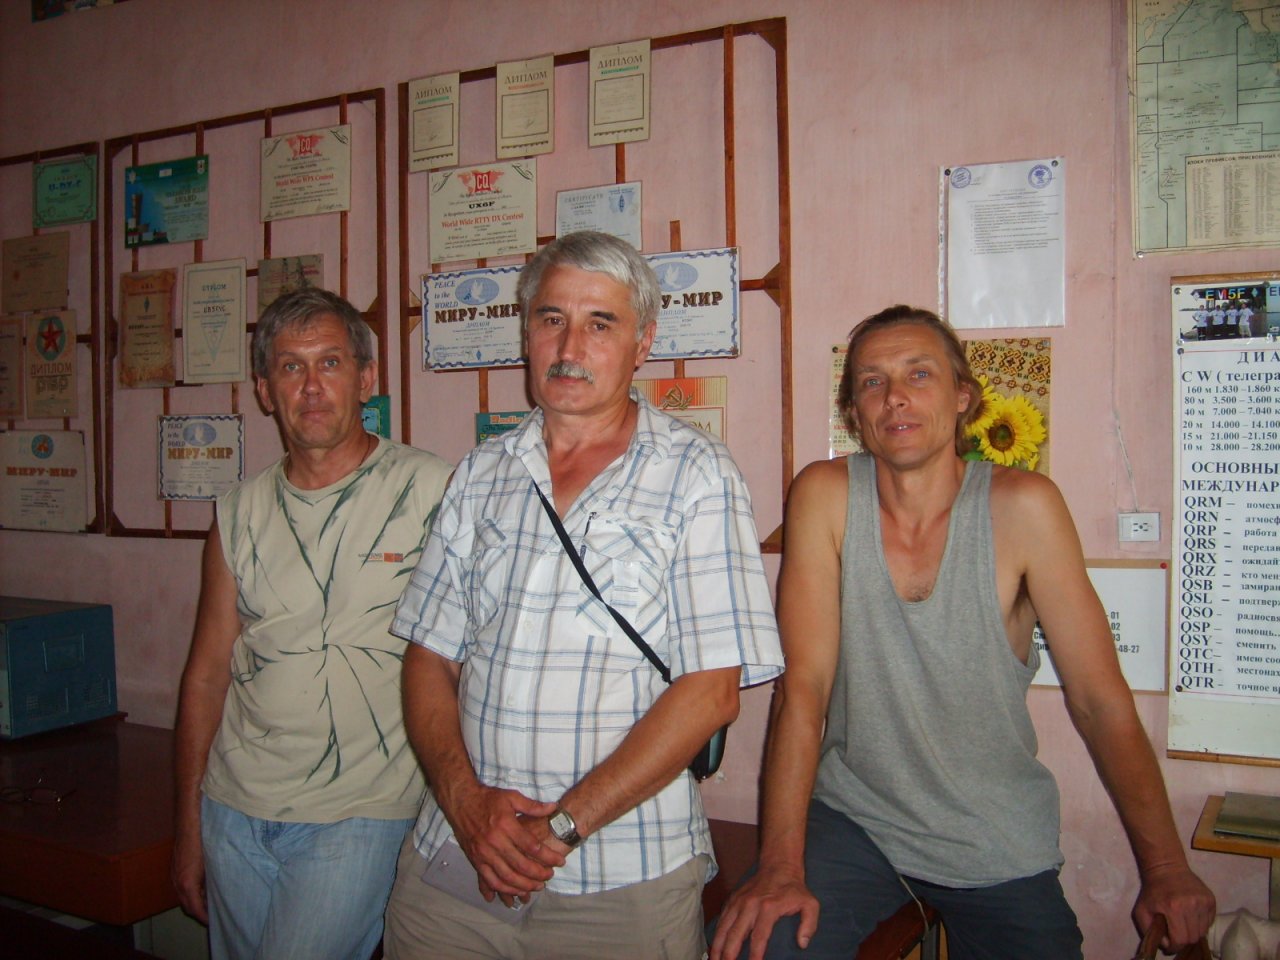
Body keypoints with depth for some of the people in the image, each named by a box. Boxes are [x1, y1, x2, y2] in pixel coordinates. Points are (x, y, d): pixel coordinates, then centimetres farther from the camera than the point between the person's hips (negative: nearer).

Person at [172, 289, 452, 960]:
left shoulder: (430, 491, -8)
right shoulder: (240, 513, 5)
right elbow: (208, 671, 9)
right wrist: (188, 828, 10)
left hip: (359, 814, -4)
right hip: (234, 809, 5)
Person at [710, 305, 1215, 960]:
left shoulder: (1022, 507, -15)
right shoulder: (825, 496, -13)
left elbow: (1099, 698, -10)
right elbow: (804, 686, -16)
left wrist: (1165, 869, -6)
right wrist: (781, 866, -21)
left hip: (998, 847, 1)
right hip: (853, 814, 0)